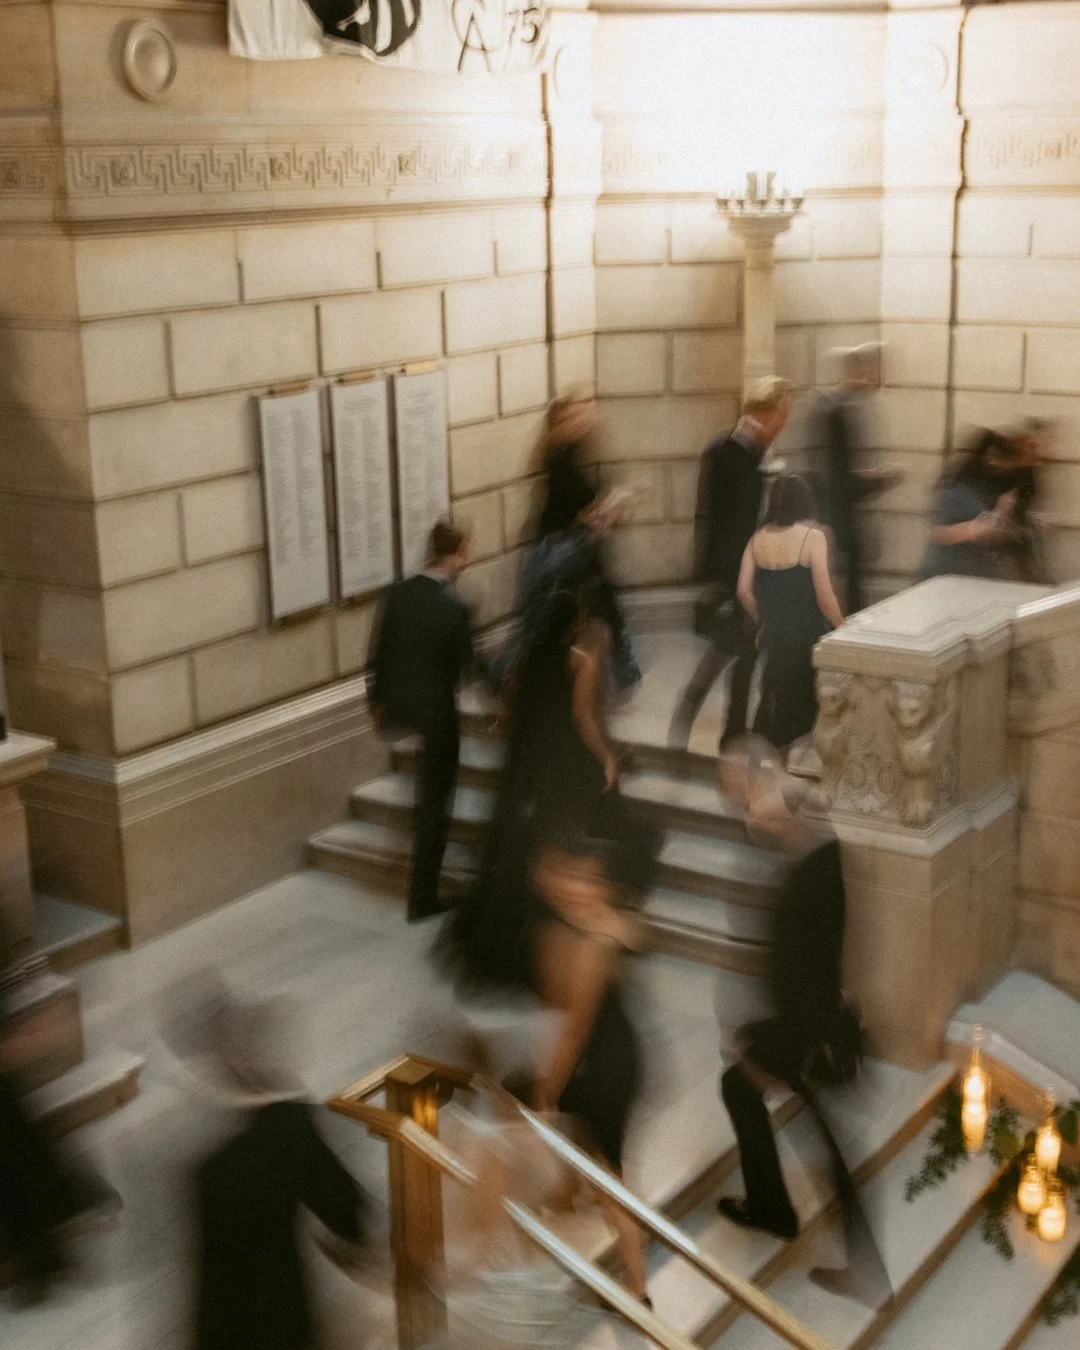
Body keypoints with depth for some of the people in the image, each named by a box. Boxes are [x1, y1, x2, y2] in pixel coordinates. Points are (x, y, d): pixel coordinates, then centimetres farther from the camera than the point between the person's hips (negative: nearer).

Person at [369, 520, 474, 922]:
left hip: (397, 704, 6)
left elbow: (378, 651, 2)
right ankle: (422, 899, 14)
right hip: (437, 711, -6)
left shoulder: (397, 593, -6)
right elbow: (464, 664, -10)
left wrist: (378, 701, 15)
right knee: (435, 806, 7)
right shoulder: (454, 609, -22)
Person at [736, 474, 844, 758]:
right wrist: (842, 629, -3)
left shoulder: (758, 538, 1)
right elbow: (824, 595, -15)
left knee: (778, 693, 18)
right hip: (807, 636, -5)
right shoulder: (812, 536, -13)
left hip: (774, 635, 5)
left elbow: (744, 591, 0)